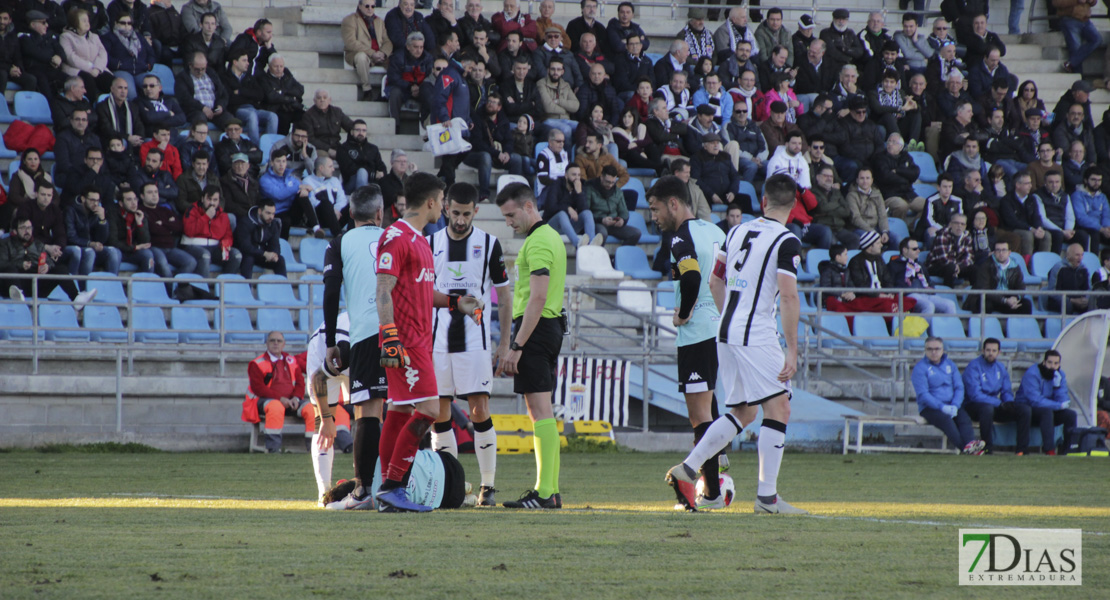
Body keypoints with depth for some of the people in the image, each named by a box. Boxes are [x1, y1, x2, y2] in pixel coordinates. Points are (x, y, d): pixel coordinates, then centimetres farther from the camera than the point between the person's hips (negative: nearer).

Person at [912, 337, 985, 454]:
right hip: (929, 408, -4)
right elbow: (923, 394, -9)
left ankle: (970, 443, -51)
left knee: (964, 418, -27)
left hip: (951, 406, 4)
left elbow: (959, 387, 10)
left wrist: (955, 406, -10)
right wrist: (942, 407, -20)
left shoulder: (950, 364, 16)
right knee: (946, 419, -34)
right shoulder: (920, 368, 0)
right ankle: (963, 446, -49)